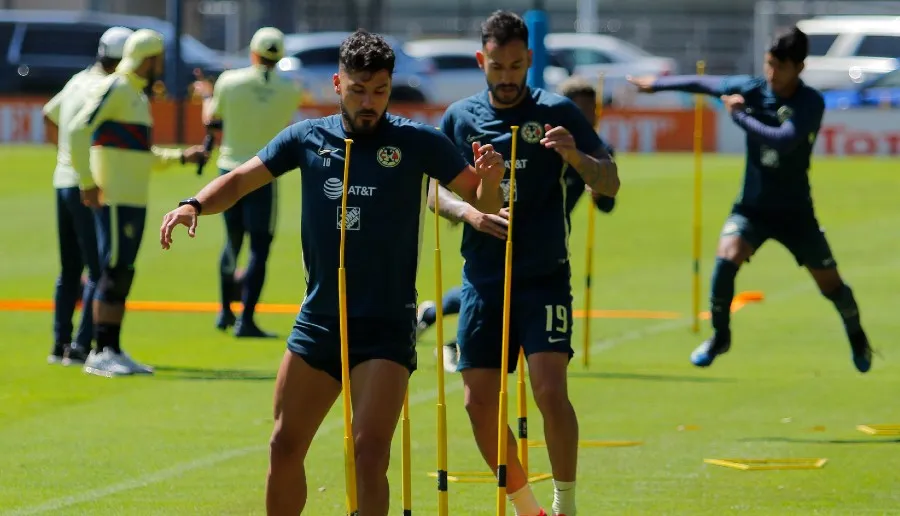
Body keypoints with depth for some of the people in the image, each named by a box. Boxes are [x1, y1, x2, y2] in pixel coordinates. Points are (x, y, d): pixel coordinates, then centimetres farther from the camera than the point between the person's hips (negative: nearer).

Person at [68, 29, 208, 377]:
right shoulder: (113, 90, -10)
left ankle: (113, 351, 13)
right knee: (114, 271, -11)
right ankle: (101, 352, -10)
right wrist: (89, 183, -21)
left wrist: (182, 157, 21)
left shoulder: (138, 96, 20)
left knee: (124, 274, 10)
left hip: (135, 201, 10)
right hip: (113, 200, -10)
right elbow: (77, 130, -19)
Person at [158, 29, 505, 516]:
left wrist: (490, 179, -26)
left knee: (369, 452, -16)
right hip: (317, 323, 4)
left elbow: (483, 203, -2)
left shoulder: (417, 143, -4)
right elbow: (240, 180, 8)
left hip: (385, 327, -4)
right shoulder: (307, 138, 4)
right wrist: (194, 205, -11)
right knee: (285, 447, 8)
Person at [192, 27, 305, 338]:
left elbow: (211, 119, 10)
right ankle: (246, 320, -8)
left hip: (231, 168, 3)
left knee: (233, 241, 19)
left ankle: (225, 312, 29)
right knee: (259, 248, 0)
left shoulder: (229, 82, -5)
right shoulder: (290, 91, -7)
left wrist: (207, 96, 31)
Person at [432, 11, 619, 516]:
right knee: (480, 401, 1)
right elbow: (434, 191, 10)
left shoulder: (558, 112, 0)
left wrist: (575, 156, -23)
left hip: (544, 278, -3)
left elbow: (610, 183, -2)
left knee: (550, 389, -18)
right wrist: (469, 211, -12)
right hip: (483, 279, 3)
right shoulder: (460, 118, 8)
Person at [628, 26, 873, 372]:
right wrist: (658, 84, 19)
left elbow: (783, 141, -33)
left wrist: (740, 116, -25)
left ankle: (857, 337, 35)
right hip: (752, 206, 2)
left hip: (795, 212, -2)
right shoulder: (750, 89, -6)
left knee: (830, 284, 4)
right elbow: (701, 83, 9)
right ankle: (720, 336, -2)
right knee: (726, 257, -23)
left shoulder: (811, 104, -18)